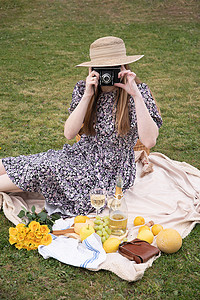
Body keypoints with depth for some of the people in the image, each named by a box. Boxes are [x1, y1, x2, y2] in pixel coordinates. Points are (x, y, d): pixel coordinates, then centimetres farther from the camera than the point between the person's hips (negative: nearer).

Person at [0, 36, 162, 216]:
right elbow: (69, 133, -12)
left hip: (110, 173, -4)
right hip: (81, 155, 5)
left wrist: (136, 95, -29)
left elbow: (149, 141, -25)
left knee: (43, 170, -22)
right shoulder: (83, 89, -3)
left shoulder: (139, 92, -13)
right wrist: (87, 96, -21)